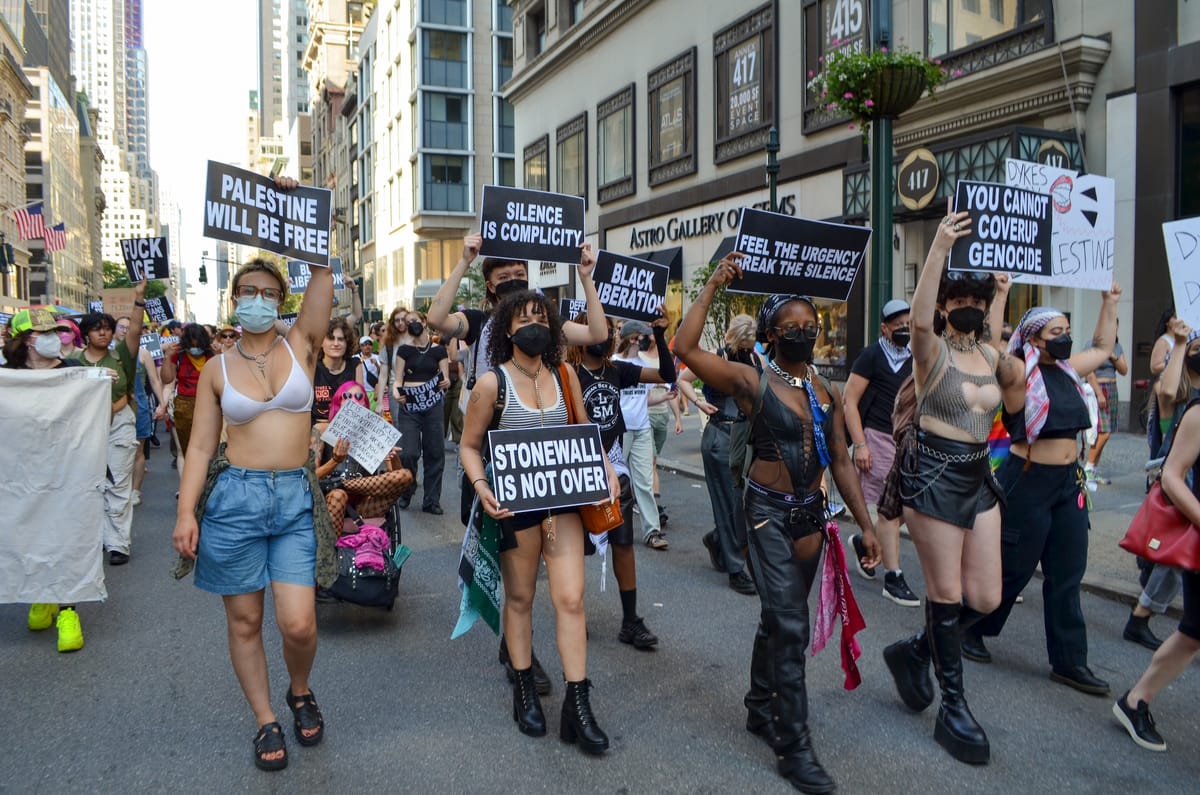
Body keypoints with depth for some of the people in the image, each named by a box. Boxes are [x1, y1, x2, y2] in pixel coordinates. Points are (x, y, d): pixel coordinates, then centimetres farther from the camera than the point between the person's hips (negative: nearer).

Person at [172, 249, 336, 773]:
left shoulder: (301, 346, 4)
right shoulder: (217, 369, 5)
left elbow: (321, 273, -5)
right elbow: (201, 445, 3)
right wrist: (185, 512, -5)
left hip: (295, 499, 0)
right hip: (234, 497, 1)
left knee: (298, 624, -6)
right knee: (244, 621, 8)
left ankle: (300, 692, 27)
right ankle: (266, 722, 27)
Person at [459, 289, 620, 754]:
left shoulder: (564, 375, 2)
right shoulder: (492, 383, -9)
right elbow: (469, 445, -3)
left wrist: (606, 467, -5)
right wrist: (480, 485, -20)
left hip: (563, 498, 3)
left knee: (571, 598, -1)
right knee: (520, 598, 12)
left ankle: (578, 706, 8)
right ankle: (524, 690, 31)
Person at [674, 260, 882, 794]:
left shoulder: (826, 391, 6)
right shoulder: (751, 382, -10)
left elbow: (840, 461, 9)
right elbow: (685, 349, -21)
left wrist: (865, 524, 6)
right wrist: (714, 285, -16)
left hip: (812, 513, 6)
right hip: (768, 513, -6)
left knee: (780, 619, 18)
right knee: (790, 625, -8)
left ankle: (760, 709, 37)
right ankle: (794, 747, 4)